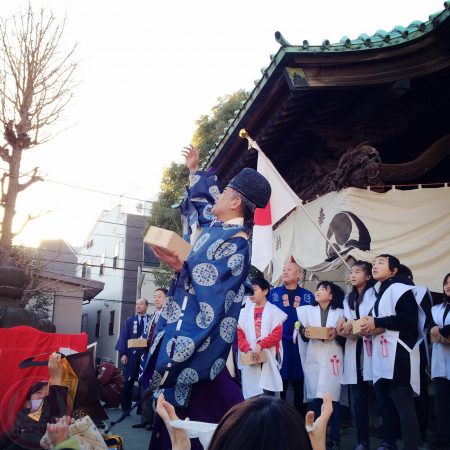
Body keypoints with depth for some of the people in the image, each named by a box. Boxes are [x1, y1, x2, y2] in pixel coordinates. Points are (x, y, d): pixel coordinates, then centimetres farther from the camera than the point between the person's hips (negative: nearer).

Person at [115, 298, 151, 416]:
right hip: (132, 355, 1)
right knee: (128, 382, 4)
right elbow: (123, 337, 5)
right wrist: (123, 353, -8)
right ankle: (126, 408, 12)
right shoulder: (129, 321, 11)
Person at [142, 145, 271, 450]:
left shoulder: (237, 242, -16)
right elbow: (202, 200, 32)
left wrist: (180, 266, -28)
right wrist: (195, 170, 37)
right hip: (186, 320, 9)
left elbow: (213, 285, -22)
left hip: (201, 329, -9)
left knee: (195, 403, -6)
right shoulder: (215, 226, 11)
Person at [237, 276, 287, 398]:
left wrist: (260, 345, -16)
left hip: (268, 358, -3)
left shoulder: (274, 311, 2)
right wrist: (248, 350, -11)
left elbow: (277, 334, -6)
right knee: (250, 393, 5)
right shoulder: (245, 311, 10)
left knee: (267, 391, -4)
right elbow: (240, 334, 4)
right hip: (250, 359, 3)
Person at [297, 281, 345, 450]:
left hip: (332, 359, -2)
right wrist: (304, 332, -10)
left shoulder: (340, 313, 9)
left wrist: (336, 334, -16)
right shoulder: (308, 311, 16)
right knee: (315, 399, -2)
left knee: (332, 399, -6)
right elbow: (303, 336, 11)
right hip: (313, 359, 2)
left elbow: (345, 338, 4)